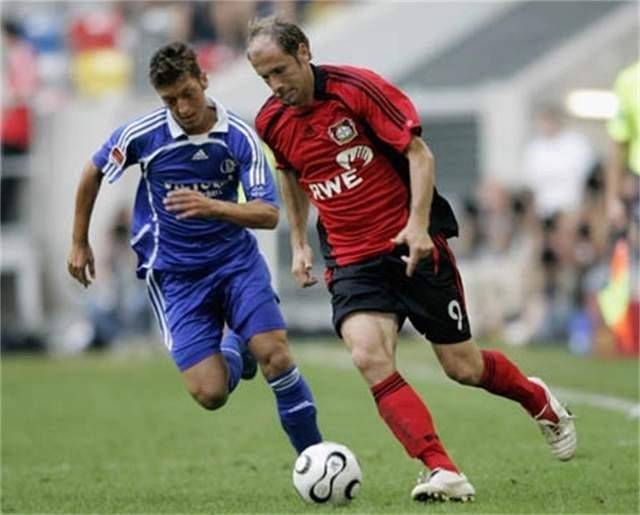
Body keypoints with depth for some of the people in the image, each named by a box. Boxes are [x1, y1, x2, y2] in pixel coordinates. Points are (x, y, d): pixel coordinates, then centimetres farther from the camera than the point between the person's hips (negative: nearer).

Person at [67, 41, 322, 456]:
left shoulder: (239, 136, -11)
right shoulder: (143, 134, -11)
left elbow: (269, 214, -15)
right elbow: (93, 173, 8)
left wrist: (213, 207, -33)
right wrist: (79, 243, 14)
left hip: (236, 256, 0)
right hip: (174, 275, 0)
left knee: (276, 355, -20)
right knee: (210, 394, -12)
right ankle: (234, 352, 27)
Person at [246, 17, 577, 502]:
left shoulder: (357, 87, -14)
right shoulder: (271, 122, 1)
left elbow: (419, 153, -12)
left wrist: (417, 223, -22)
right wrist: (299, 242, 18)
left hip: (412, 245, -3)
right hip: (351, 261, 4)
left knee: (464, 368, 3)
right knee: (369, 357, -23)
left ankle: (540, 401, 36)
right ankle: (443, 472, -24)